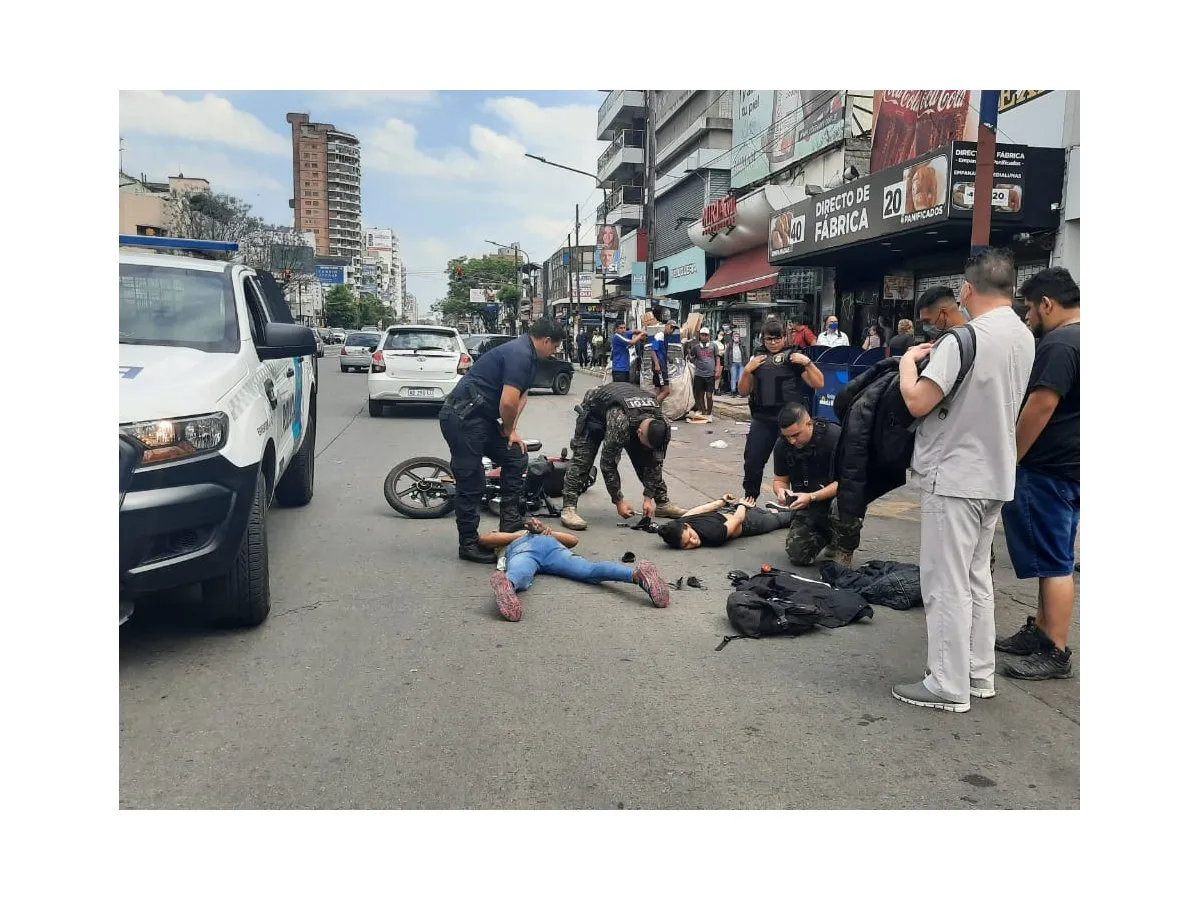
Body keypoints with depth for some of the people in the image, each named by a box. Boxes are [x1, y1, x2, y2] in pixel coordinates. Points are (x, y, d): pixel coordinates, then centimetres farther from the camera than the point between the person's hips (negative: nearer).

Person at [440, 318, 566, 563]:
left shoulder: (529, 356, 14)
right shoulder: (519, 354, -19)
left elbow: (522, 395, 19)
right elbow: (508, 402, -25)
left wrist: (510, 430, 6)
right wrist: (508, 429, -5)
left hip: (482, 417, 10)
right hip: (462, 418, -10)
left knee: (516, 458, 10)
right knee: (470, 483, -4)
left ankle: (510, 527, 16)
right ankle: (468, 544, 7)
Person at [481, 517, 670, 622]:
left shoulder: (498, 538, 41)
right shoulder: (546, 534, 48)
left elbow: (483, 540, 18)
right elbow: (573, 539, 34)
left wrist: (516, 536, 23)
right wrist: (546, 531, 24)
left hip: (521, 549, -2)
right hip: (549, 543, 2)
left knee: (519, 575, -35)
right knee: (590, 570, -24)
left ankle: (506, 583, -73)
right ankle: (636, 573, -52)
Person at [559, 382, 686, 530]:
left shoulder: (659, 425, -29)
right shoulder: (620, 423, -46)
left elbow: (655, 462, -16)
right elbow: (607, 463, -36)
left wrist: (648, 498, -18)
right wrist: (619, 501, -29)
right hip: (595, 409, -5)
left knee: (644, 458, -1)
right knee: (583, 458, -21)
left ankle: (663, 503, 11)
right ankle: (569, 508, -21)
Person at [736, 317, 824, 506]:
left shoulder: (794, 357, 2)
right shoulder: (757, 359, 13)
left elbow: (819, 384, -3)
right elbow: (743, 391, 12)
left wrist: (807, 363, -14)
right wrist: (747, 370, -2)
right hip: (762, 419, 3)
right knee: (752, 460, 4)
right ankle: (749, 497, 22)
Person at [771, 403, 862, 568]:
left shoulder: (835, 436, -23)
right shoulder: (782, 445, -7)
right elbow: (780, 479, 6)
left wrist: (811, 497, -32)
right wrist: (780, 492, -19)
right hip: (809, 506, 4)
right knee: (797, 555, -11)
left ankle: (845, 551, -8)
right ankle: (828, 535, 22)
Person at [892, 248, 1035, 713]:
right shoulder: (1025, 339, 9)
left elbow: (917, 402, -22)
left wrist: (909, 362, -3)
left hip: (954, 476, -9)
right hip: (995, 475, 9)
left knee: (947, 584, -1)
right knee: (977, 577, 18)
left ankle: (948, 686, 7)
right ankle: (979, 673, 26)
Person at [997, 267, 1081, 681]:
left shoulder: (1059, 344, -18)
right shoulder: (1076, 339, 14)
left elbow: (1040, 406, -23)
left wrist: (1009, 460, -16)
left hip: (1048, 469, -11)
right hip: (1067, 466, 11)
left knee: (1054, 561, -4)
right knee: (1053, 557, 16)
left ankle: (1055, 652, 3)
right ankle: (1040, 631, 27)